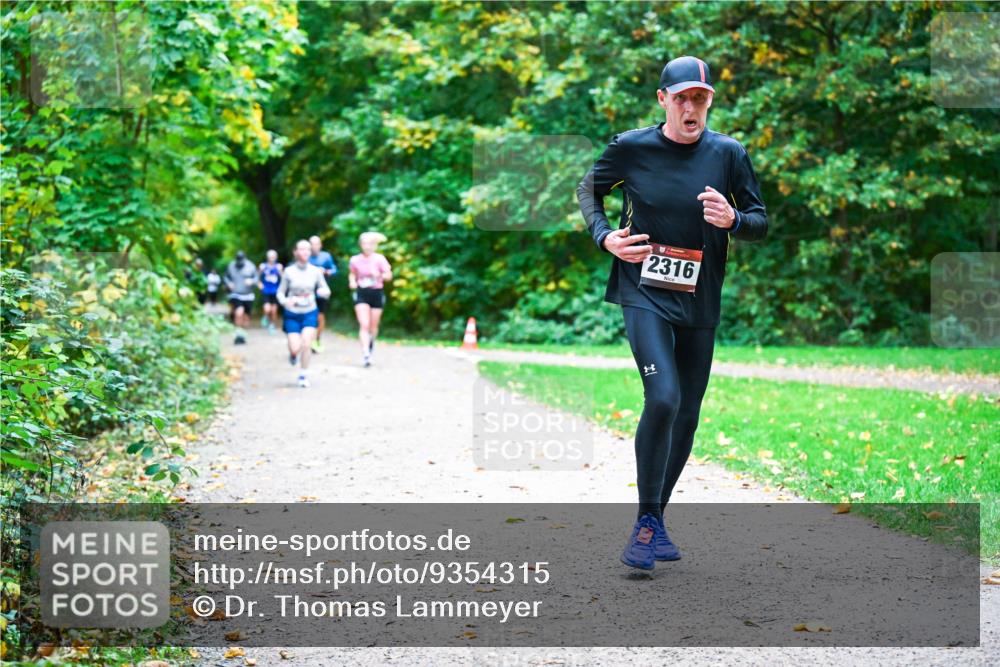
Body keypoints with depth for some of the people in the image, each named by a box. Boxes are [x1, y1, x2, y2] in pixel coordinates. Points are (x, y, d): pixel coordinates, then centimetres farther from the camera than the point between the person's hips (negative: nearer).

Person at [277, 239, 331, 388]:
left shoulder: (316, 271, -1)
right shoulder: (289, 271, -4)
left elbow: (327, 292, 4)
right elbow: (280, 292, 3)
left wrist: (323, 292, -20)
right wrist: (284, 301, -19)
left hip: (310, 313, 1)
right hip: (292, 314, -1)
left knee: (306, 344, -16)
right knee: (295, 348, -8)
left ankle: (303, 375, 2)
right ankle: (293, 354, 32)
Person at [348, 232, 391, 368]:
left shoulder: (380, 259, -6)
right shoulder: (355, 260, 0)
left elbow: (389, 276, -5)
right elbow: (352, 274, 17)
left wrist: (379, 275, -24)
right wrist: (352, 282, -3)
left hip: (376, 293, 0)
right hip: (361, 294, 0)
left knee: (373, 326, 11)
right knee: (364, 325, -12)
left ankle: (371, 342, 43)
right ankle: (365, 354, -17)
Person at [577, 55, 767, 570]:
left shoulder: (728, 154, 0)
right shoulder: (631, 148, -5)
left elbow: (761, 222, 6)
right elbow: (590, 189, 12)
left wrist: (732, 219, -16)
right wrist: (604, 237, -5)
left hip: (700, 301, 3)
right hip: (645, 294, -3)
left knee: (687, 416, 8)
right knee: (662, 399, -22)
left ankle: (655, 518, 26)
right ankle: (646, 522, -10)